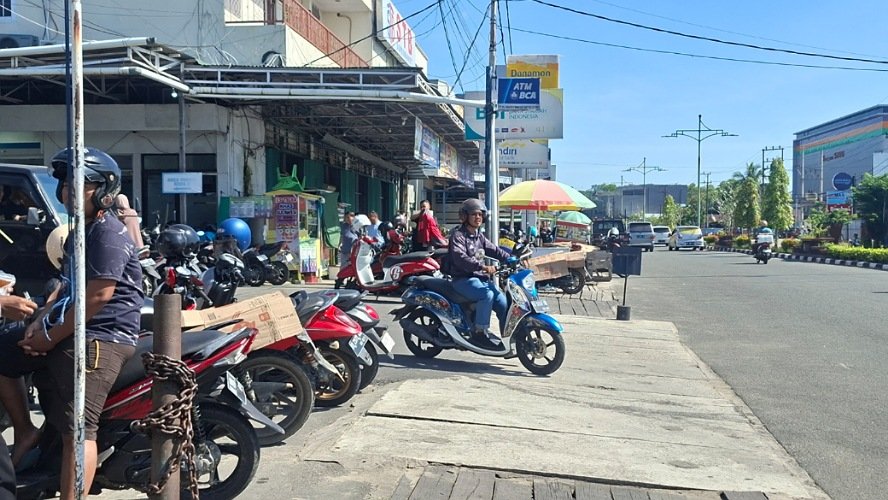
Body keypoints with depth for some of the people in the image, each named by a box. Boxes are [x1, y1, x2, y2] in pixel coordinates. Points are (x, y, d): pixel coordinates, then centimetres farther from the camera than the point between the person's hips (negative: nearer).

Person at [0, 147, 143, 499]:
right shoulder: (81, 230, 19)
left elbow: (97, 297, -20)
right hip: (64, 331, 11)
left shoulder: (108, 235, -14)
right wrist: (38, 322, 7)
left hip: (99, 338, -11)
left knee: (77, 429, -14)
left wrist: (50, 338, -12)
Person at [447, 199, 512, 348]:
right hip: (463, 279, -8)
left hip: (481, 278, 8)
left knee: (504, 304, -6)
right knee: (487, 294, -33)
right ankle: (480, 331, -25)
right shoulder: (458, 235, -7)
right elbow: (460, 258, -23)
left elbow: (494, 250, 13)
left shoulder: (479, 236, 19)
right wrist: (483, 267, -34)